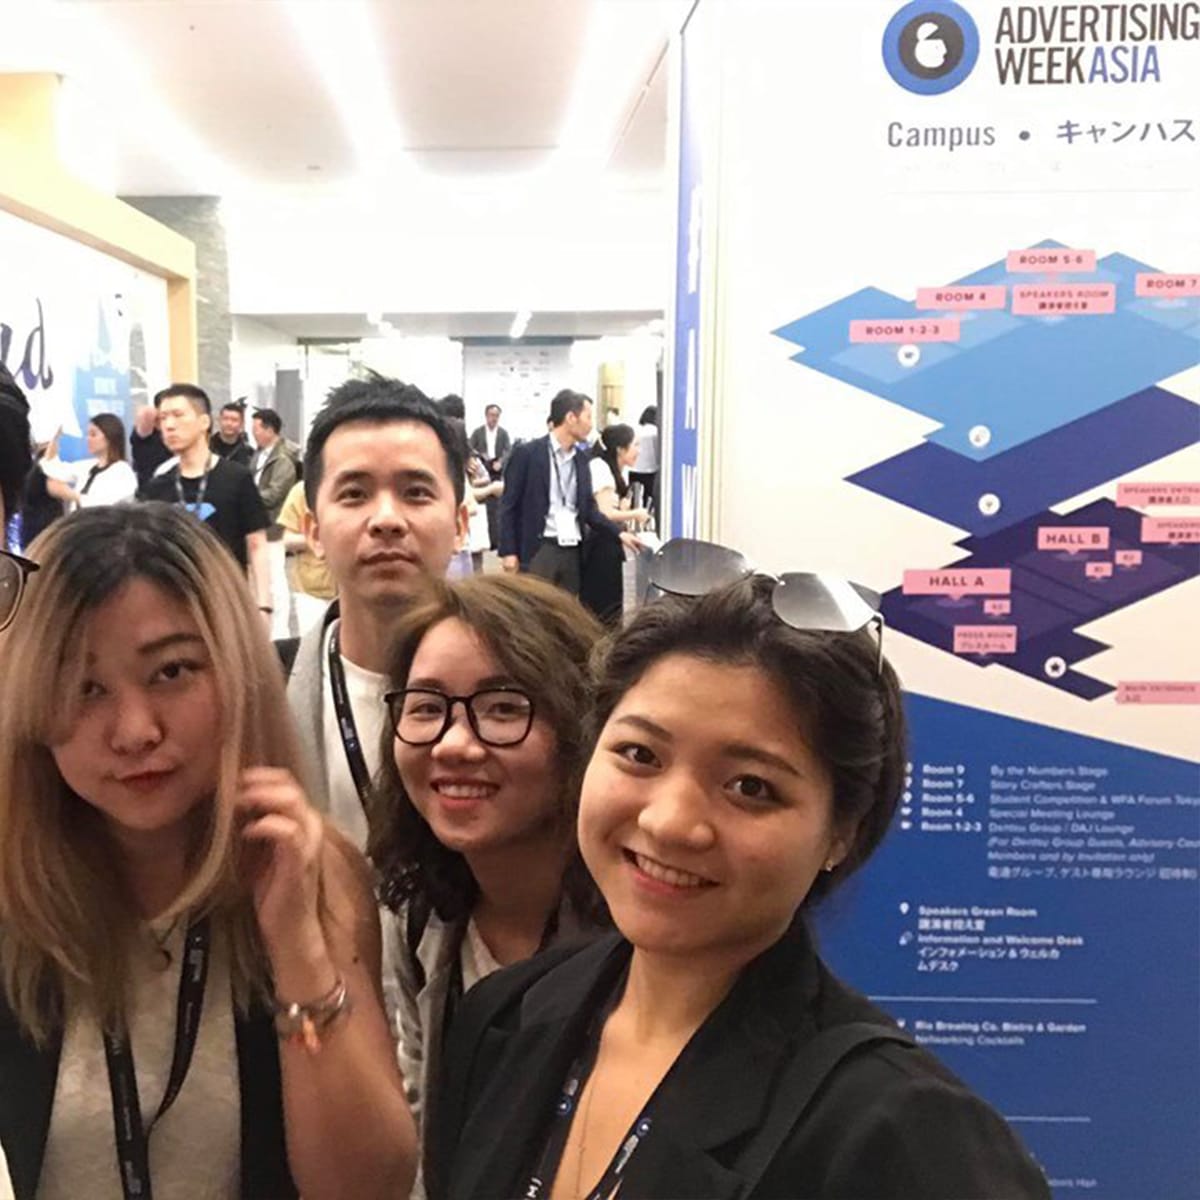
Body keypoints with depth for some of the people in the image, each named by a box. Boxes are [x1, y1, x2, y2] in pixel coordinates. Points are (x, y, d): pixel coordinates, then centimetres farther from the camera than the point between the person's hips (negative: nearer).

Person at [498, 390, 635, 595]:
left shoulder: (581, 459, 14)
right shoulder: (526, 453, -5)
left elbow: (588, 508, 16)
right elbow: (508, 506, -5)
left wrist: (619, 533, 5)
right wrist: (508, 551, -10)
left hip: (572, 551, 6)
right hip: (539, 550, -6)